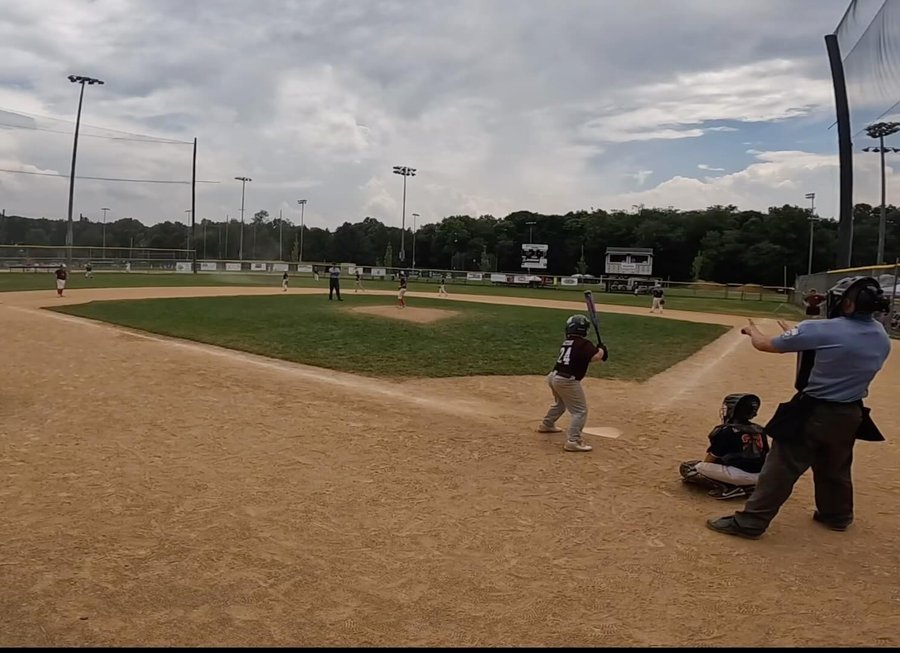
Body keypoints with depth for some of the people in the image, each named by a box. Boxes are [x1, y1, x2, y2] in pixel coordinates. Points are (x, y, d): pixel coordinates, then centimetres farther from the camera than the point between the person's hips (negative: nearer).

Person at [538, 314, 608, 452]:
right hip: (567, 381, -9)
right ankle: (573, 441, -12)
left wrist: (596, 349, 7)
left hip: (554, 376, 9)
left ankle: (546, 425, 52)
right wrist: (602, 349, -3)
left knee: (560, 403, 34)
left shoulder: (567, 342, 13)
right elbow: (595, 357, -23)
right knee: (580, 411, -2)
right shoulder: (583, 344, -11)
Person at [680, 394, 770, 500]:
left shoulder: (725, 431, -6)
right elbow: (765, 456, 16)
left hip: (738, 475, -7)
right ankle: (748, 487, 10)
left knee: (687, 467, -3)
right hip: (760, 477, 8)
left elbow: (710, 460, 2)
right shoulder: (760, 430, 11)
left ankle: (727, 488, -13)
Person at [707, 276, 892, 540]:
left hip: (812, 413, -6)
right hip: (850, 414, 6)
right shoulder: (882, 338, 0)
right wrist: (800, 337, 20)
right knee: (835, 468, 27)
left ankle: (750, 522, 3)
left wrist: (752, 330, 11)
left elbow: (765, 344, -12)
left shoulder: (820, 330, -21)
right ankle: (837, 515, 46)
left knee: (781, 468, -1)